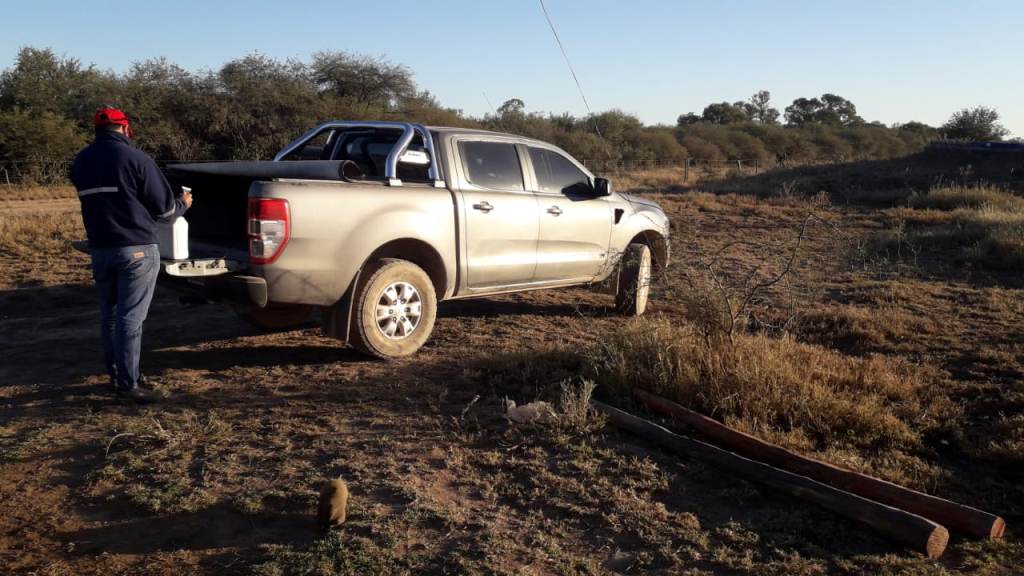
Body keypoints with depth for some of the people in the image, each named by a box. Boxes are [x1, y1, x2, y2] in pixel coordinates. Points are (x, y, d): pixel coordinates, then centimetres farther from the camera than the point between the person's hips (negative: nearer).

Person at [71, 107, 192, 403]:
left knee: (109, 314, 15)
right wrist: (182, 203, 15)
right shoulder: (135, 158, -11)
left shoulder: (81, 161, 9)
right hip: (136, 248, -6)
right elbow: (164, 208, -7)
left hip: (99, 248, 6)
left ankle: (116, 374, 25)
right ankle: (127, 383, -1)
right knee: (130, 318, -4)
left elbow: (95, 201, 17)